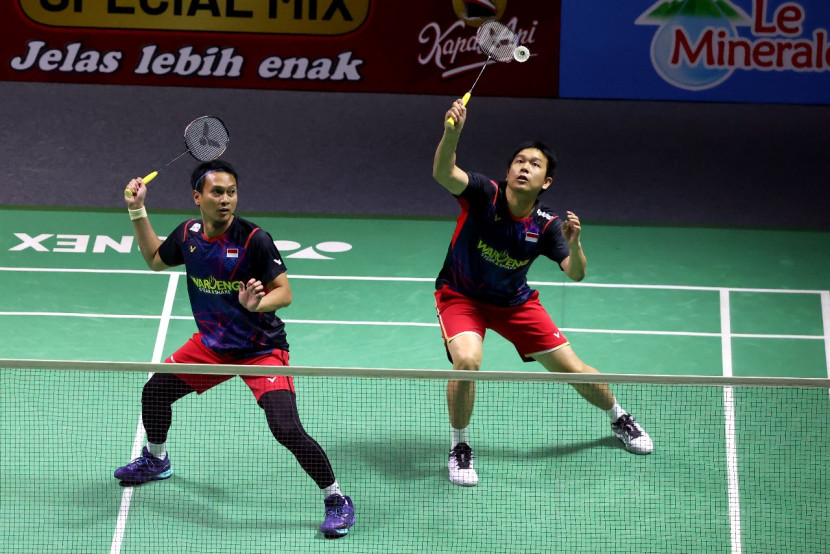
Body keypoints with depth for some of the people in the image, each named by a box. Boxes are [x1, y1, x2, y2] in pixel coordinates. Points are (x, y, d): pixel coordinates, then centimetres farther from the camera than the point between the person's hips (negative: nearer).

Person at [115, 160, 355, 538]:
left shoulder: (254, 240, -23)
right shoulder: (188, 234, -5)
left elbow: (284, 293, -21)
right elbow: (155, 260, 16)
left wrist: (257, 303, -41)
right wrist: (137, 211, 9)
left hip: (261, 348, -6)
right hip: (212, 344, 6)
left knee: (287, 430, -21)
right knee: (154, 391, 14)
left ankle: (336, 500, -2)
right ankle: (155, 460, 45)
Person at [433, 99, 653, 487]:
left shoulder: (546, 225, -17)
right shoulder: (484, 194, -25)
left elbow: (576, 274, -20)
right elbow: (443, 173, -43)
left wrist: (574, 244, -41)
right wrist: (452, 133, -63)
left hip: (514, 302, 3)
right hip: (461, 295, -3)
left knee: (571, 369, 5)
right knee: (467, 361, -31)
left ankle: (618, 418, 37)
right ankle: (459, 448, -7)